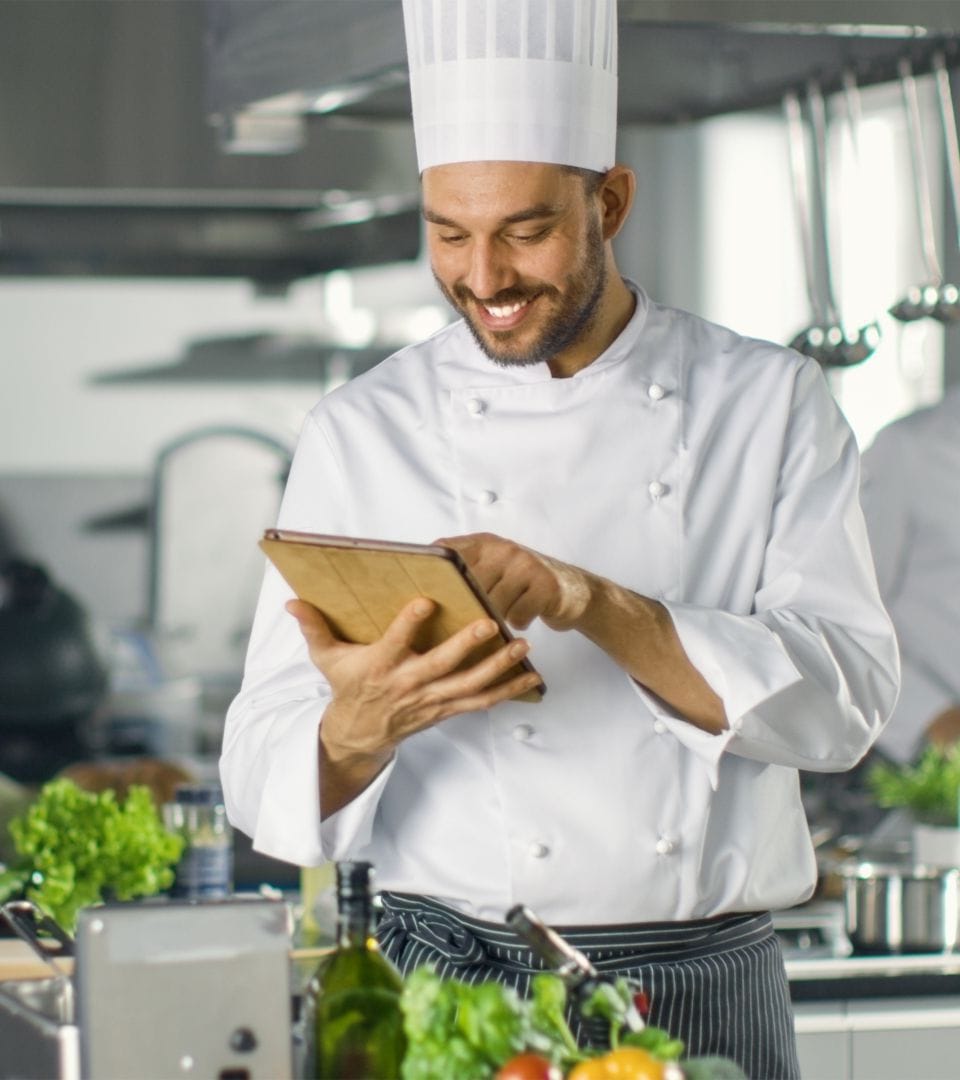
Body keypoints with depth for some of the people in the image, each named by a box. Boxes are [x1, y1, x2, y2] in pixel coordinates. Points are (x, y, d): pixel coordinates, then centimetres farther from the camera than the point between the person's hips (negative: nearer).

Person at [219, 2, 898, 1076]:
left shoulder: (770, 405, 2)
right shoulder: (360, 433, 1)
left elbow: (842, 699, -9)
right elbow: (266, 781, -2)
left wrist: (593, 604, -21)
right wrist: (363, 723, -25)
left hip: (708, 993, 0)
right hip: (452, 982, 0)